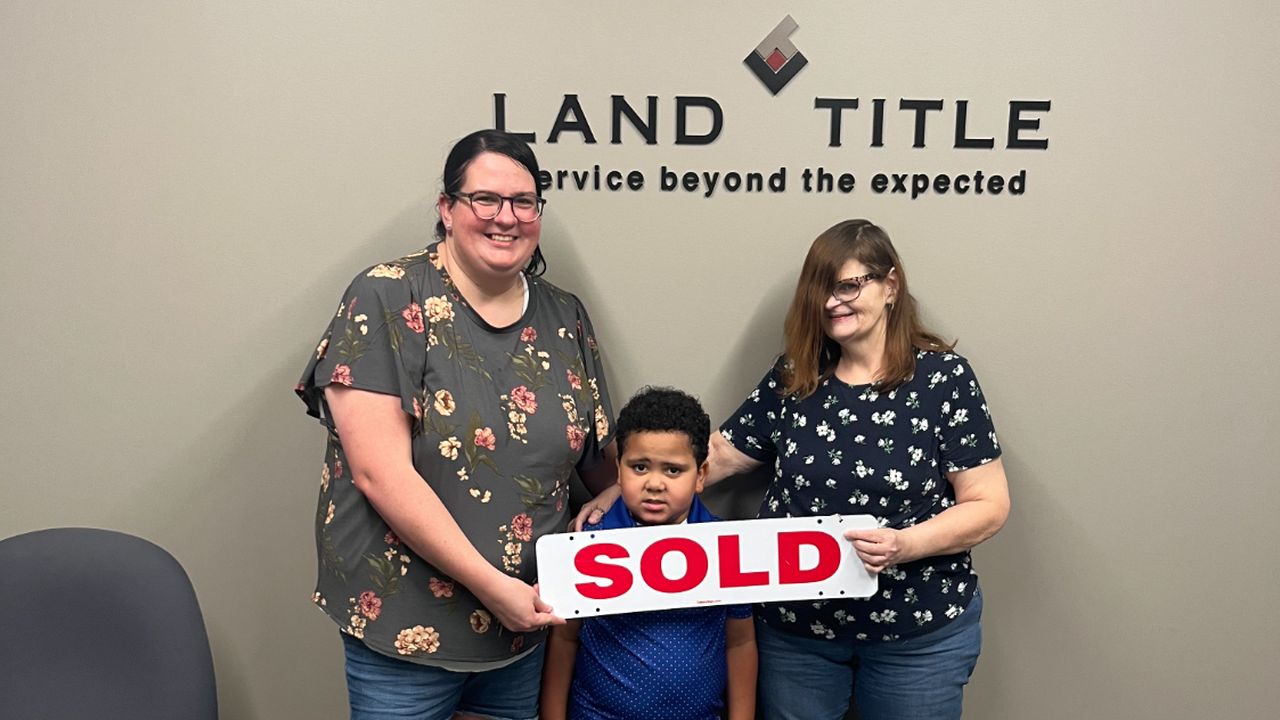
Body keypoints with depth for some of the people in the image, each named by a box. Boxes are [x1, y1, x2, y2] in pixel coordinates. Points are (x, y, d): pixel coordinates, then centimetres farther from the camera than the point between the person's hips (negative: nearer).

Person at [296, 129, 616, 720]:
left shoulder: (564, 318, 3)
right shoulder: (387, 299, -12)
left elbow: (601, 460, 11)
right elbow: (380, 474, -18)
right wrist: (491, 584, -19)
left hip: (526, 621, 5)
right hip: (404, 625, -4)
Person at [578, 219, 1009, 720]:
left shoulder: (942, 377, -9)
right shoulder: (792, 378, 0)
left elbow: (989, 505, -10)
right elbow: (719, 454, 3)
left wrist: (905, 545, -26)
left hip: (920, 634, -2)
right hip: (795, 626, 3)